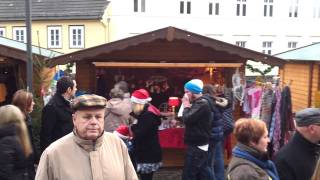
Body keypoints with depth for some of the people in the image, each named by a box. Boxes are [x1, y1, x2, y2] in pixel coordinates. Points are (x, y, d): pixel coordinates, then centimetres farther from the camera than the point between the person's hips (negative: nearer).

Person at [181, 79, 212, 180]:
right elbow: (192, 119, 17)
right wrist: (188, 106, 5)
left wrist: (186, 106, -9)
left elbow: (187, 119, -25)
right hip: (200, 145, 10)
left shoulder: (201, 104, -17)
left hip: (196, 146, -10)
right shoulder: (200, 103, 15)